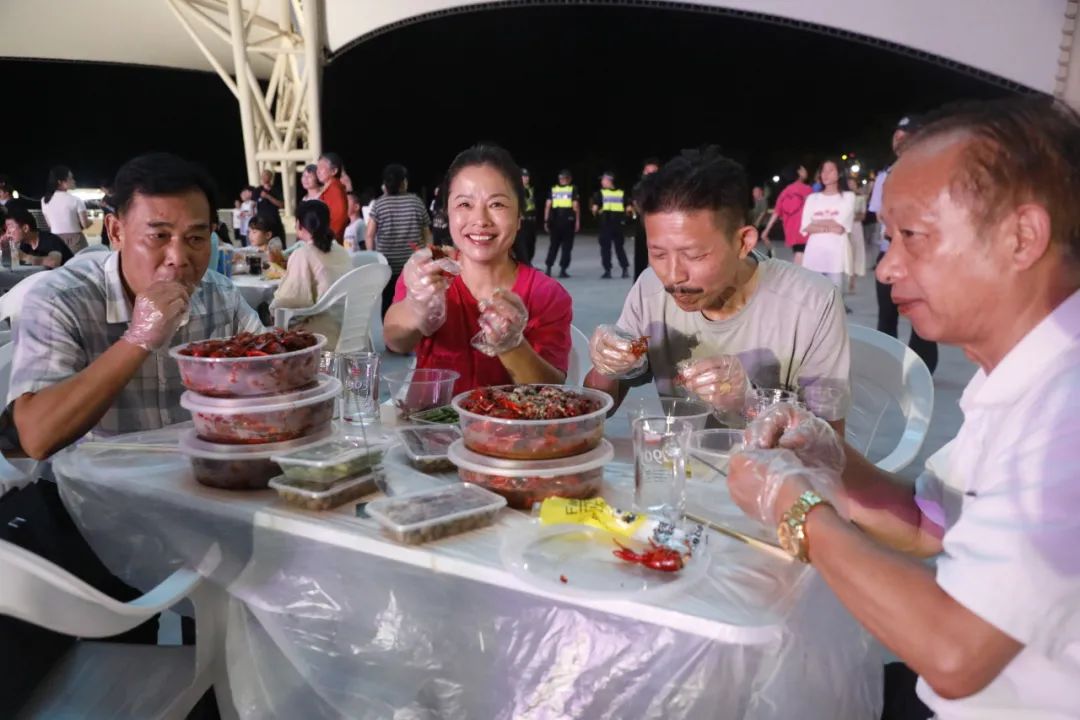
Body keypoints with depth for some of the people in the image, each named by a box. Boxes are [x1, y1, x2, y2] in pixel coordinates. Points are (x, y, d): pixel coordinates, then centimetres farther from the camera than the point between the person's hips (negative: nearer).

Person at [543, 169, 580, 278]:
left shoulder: (553, 189, 8)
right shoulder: (573, 189, 1)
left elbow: (547, 205, 5)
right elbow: (575, 206, -4)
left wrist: (546, 221, 9)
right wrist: (577, 221, 0)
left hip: (555, 220, 3)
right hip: (568, 220, -3)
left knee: (553, 245, 12)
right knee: (566, 246, 4)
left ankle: (548, 268, 8)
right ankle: (562, 270, 0)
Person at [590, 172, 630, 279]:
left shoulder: (601, 193, -5)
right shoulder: (621, 193, 5)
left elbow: (595, 208, -9)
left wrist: (597, 213, 11)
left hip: (605, 223, -3)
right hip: (618, 223, 3)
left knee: (605, 248, 5)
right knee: (619, 247, 13)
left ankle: (607, 271, 3)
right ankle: (625, 269, 6)